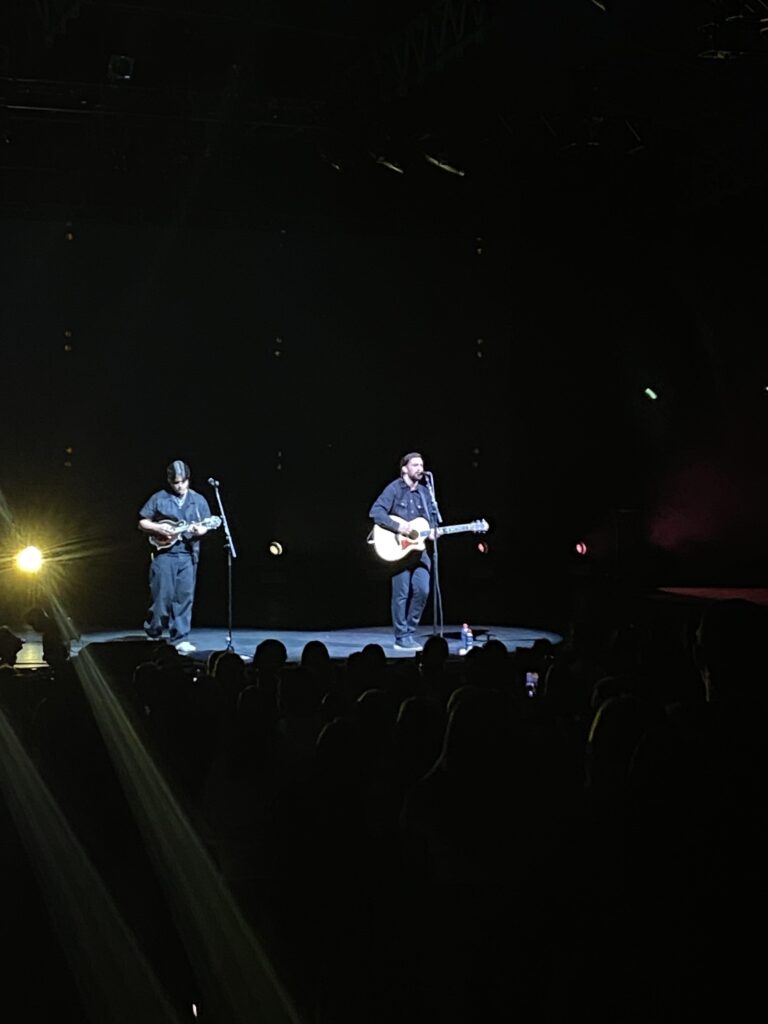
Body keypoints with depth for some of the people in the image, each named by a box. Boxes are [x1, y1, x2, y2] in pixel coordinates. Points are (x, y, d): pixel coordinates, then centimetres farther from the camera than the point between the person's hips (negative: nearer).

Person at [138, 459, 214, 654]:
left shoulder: (198, 500, 9)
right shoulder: (158, 498, 2)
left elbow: (205, 526, 12)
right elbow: (142, 522, 5)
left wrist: (199, 530, -10)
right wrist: (158, 528, -12)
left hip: (188, 555, 2)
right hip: (164, 553, -2)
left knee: (184, 597, 0)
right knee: (162, 596, -2)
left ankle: (180, 639, 5)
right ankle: (153, 633, 17)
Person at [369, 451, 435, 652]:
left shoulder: (424, 491, 13)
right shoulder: (394, 489, -6)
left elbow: (430, 519, 18)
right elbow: (375, 512, -16)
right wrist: (399, 527, -23)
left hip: (419, 547, 6)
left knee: (422, 590, -2)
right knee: (402, 594, -3)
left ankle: (410, 631, 13)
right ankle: (402, 638, 6)